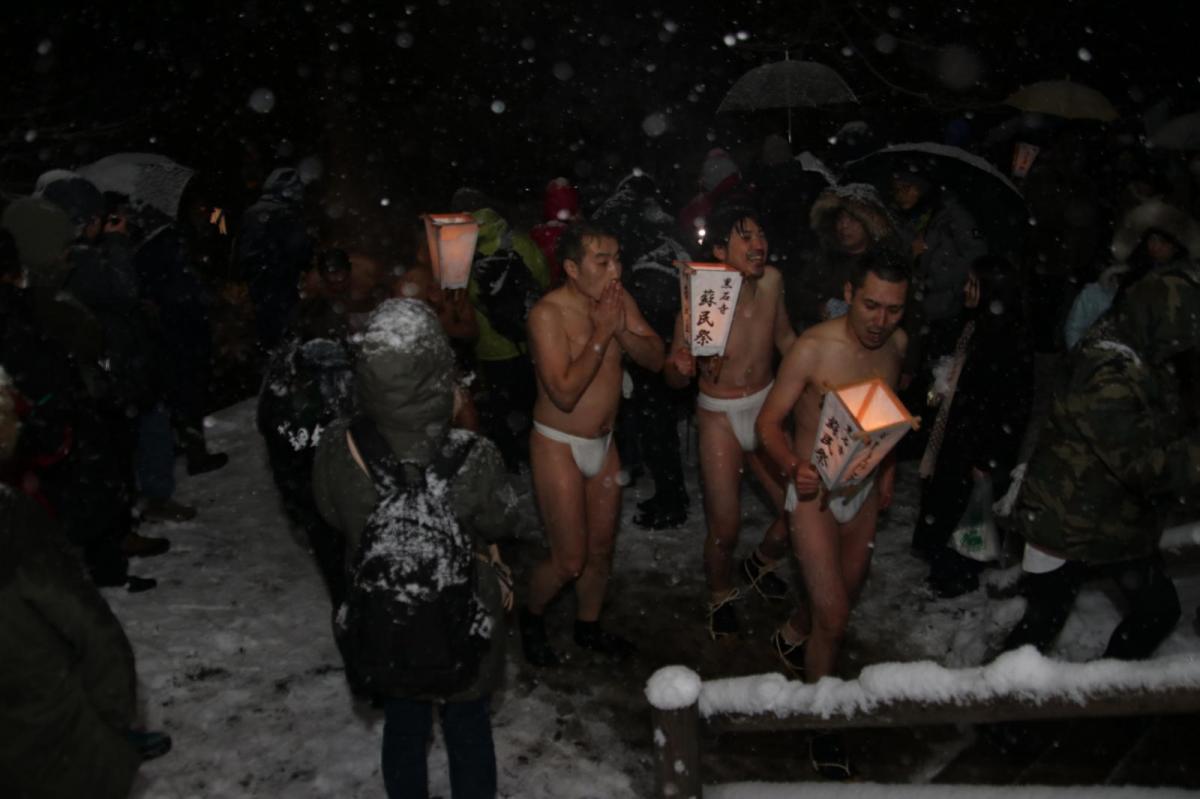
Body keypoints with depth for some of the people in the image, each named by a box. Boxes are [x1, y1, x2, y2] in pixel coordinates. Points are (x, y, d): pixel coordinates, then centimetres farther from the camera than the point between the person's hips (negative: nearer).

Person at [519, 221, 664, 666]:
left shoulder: (618, 300, -3)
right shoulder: (548, 313, -22)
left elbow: (656, 359, -4)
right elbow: (565, 393, -29)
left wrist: (621, 329, -22)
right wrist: (602, 332, -26)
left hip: (603, 441, 6)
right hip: (558, 445, -6)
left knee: (602, 547, 18)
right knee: (569, 560, -2)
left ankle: (588, 627, 41)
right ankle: (531, 616, 29)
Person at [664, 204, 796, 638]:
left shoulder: (771, 280, -11)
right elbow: (673, 378, -13)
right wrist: (681, 369, -35)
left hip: (766, 407, 5)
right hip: (720, 417, -4)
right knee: (724, 530, 0)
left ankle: (760, 564, 40)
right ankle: (720, 596, 33)